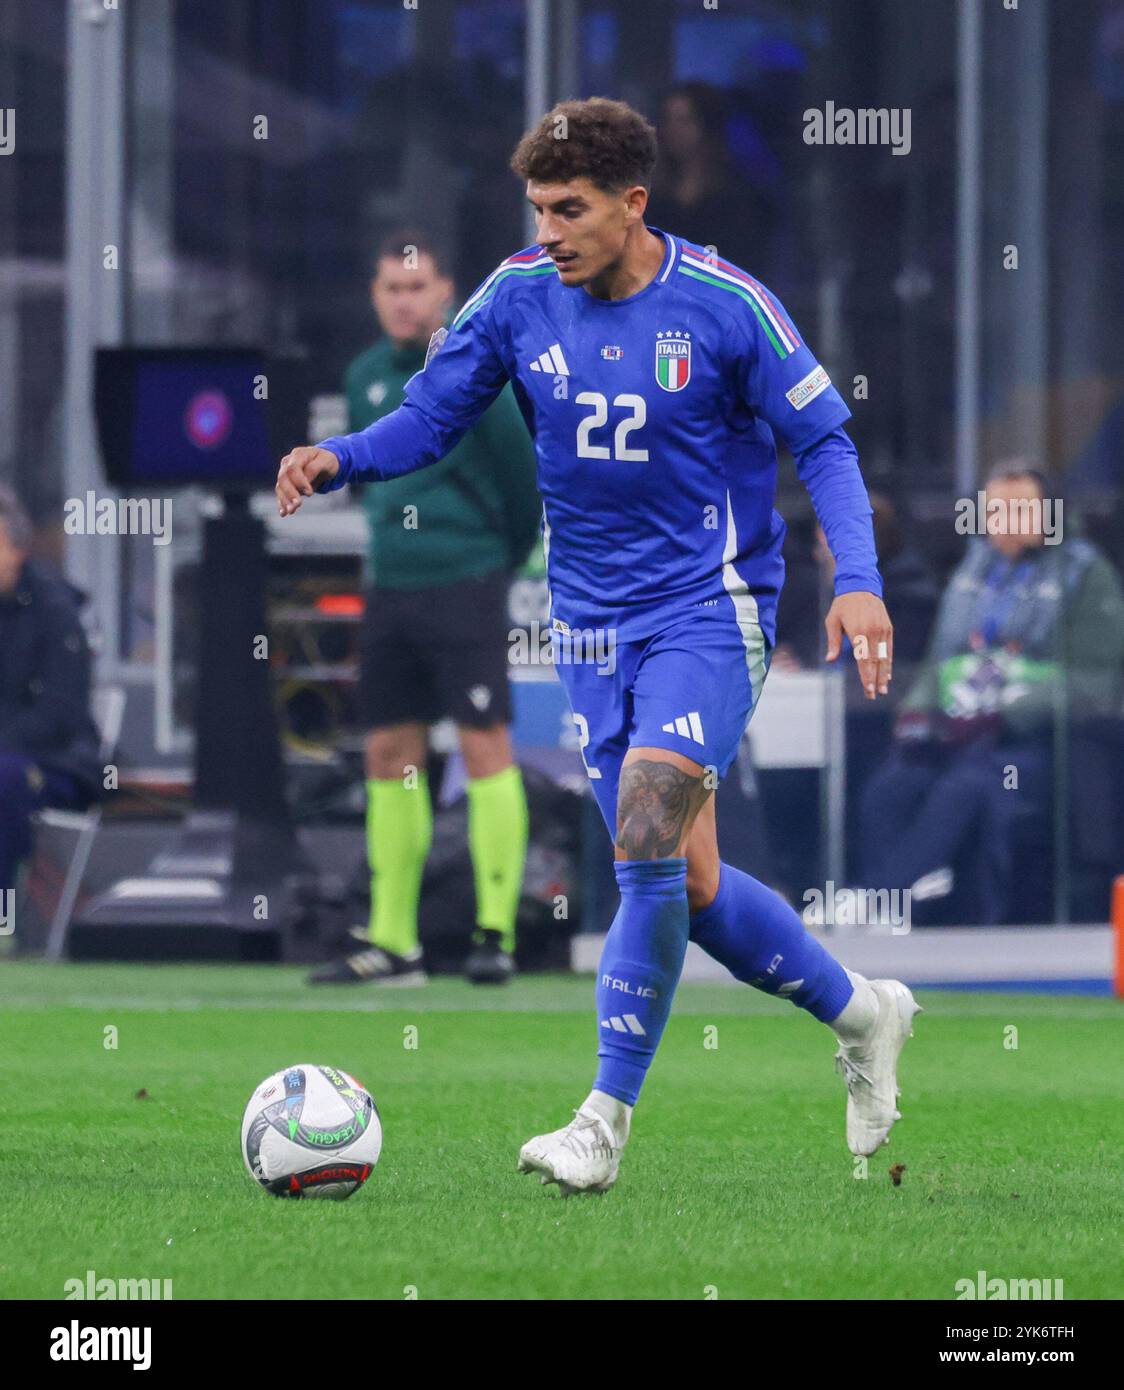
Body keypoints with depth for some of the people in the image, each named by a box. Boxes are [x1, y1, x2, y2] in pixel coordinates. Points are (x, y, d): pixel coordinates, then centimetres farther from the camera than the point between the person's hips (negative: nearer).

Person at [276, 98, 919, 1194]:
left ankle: (606, 1119, -15)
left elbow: (822, 442, -5)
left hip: (710, 608, -5)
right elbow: (428, 417, 3)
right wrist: (337, 459, -18)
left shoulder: (724, 305, -12)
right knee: (677, 881, 5)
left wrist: (856, 580, -17)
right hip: (592, 619, 5)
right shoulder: (518, 298, -3)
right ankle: (858, 1011, 29)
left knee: (648, 838, -21)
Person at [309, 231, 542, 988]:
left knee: (485, 745, -7)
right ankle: (392, 940, 10)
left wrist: (508, 552, 6)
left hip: (466, 584, -6)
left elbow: (523, 465, -5)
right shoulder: (367, 377, 10)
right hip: (392, 585, 7)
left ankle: (496, 933, -6)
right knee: (390, 755, 6)